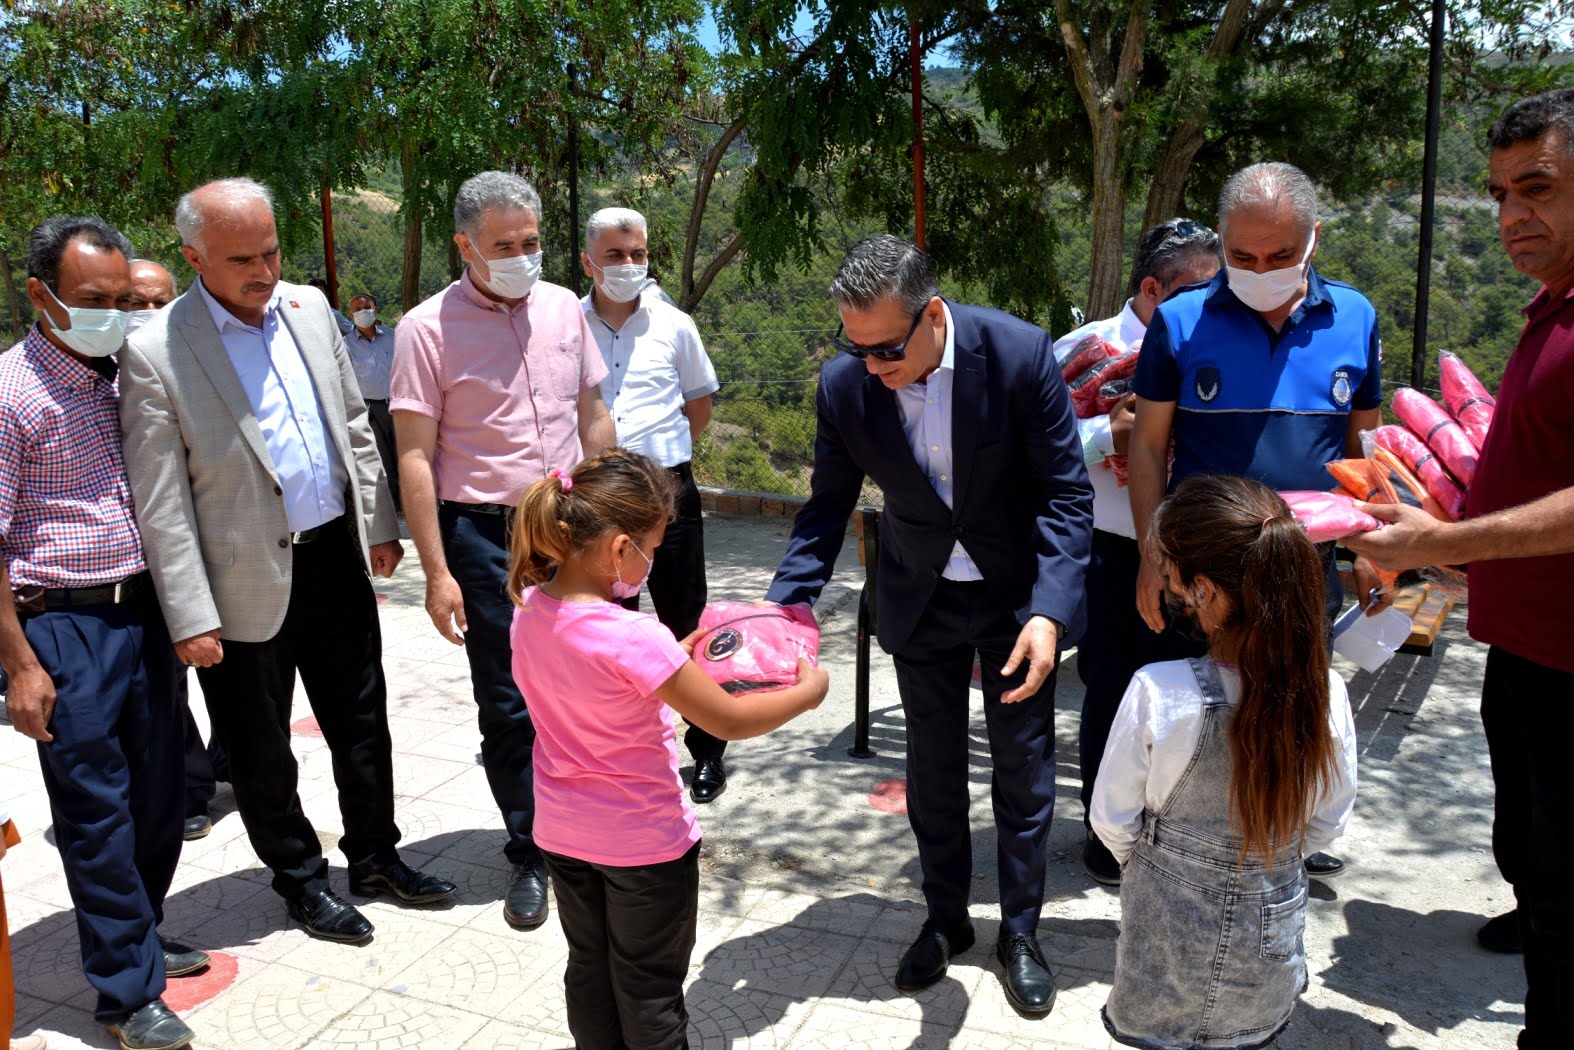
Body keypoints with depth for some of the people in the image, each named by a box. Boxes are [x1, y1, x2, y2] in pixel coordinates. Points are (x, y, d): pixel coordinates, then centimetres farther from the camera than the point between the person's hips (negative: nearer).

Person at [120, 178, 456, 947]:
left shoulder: (308, 309, 4)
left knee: (362, 721, 16)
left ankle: (374, 857, 34)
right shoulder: (155, 350, -13)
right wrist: (191, 615, -14)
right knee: (260, 748, 11)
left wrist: (379, 523, 10)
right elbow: (159, 500, -13)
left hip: (336, 558, 5)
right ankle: (301, 881, 31)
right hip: (248, 580, -5)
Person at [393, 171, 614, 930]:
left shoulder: (564, 308, 6)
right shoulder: (428, 328, -8)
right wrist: (437, 573, -12)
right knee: (508, 709, 5)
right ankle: (530, 855, 23)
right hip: (486, 536, -3)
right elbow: (415, 456, -9)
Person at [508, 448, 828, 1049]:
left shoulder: (530, 611, -9)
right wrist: (809, 690, -11)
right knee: (649, 989, 14)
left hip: (563, 834, 6)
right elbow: (730, 721, -25)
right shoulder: (634, 638, -31)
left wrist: (670, 658, 4)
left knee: (589, 968, 24)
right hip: (644, 842, -6)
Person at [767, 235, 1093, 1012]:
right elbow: (828, 505, -6)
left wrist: (1050, 610, -29)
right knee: (933, 768, 14)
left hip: (1019, 593, -2)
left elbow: (1066, 492, -18)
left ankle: (1020, 931, 31)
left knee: (1024, 769, 10)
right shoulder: (844, 383, -17)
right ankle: (945, 919, 36)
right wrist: (783, 605, -20)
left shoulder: (1019, 353, -24)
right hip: (920, 598, 2)